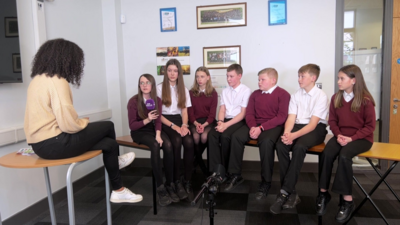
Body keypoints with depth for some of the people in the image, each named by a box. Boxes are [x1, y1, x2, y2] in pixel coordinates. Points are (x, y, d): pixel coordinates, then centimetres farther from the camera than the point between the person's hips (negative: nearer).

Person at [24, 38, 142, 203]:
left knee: (110, 144, 13)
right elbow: (69, 124, -24)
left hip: (40, 142, 9)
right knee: (108, 126, 8)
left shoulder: (37, 79, 12)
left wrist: (81, 122, 9)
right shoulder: (57, 81, -20)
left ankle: (118, 191, 25)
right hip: (54, 143, -9)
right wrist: (84, 122, -1)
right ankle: (116, 176, 32)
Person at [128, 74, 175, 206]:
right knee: (155, 145, -34)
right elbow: (132, 125, -12)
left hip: (153, 129, 4)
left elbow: (158, 121, -4)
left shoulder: (157, 100, 1)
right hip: (139, 131, -3)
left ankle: (169, 185, -19)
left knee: (168, 145, -28)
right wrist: (147, 120, -28)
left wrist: (158, 134, -23)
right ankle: (160, 188, -29)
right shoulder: (133, 101, -11)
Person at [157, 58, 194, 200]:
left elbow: (184, 111, 9)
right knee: (177, 142, -33)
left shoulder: (184, 90, 15)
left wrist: (184, 125, -13)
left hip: (179, 121, 3)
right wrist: (174, 126, -17)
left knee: (189, 142, -28)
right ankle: (177, 181, -22)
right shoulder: (159, 88, 2)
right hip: (165, 122, -3)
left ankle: (187, 180, -16)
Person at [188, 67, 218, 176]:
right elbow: (190, 111, 3)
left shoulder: (213, 93, 5)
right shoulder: (191, 93, 8)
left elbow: (212, 113, -1)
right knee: (196, 136, -30)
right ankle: (200, 161, -5)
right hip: (194, 121, 1)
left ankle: (196, 158, -1)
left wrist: (204, 125, -18)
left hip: (208, 121, -1)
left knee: (204, 136, -30)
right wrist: (196, 124, -15)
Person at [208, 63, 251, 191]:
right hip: (226, 120, 5)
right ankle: (216, 171, -23)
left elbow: (243, 113, -9)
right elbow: (222, 110, 9)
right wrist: (220, 122, -13)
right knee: (212, 134, -24)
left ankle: (231, 173, -16)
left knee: (225, 136, -32)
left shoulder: (246, 91, -2)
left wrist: (227, 124, -18)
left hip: (239, 121, -5)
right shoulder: (225, 91, 17)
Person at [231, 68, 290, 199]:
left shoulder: (283, 94, -2)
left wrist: (261, 128, -20)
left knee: (266, 141, -36)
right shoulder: (255, 94, 15)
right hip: (255, 125, 5)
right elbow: (249, 113, 9)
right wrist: (252, 127, -14)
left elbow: (281, 117, -11)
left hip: (273, 126, -5)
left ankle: (266, 182, -20)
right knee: (236, 136, -21)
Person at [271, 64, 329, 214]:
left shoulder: (321, 96, -8)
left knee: (299, 147, -36)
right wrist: (286, 134, -21)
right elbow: (291, 118, 0)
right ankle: (290, 193, -21)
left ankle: (284, 192, -28)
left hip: (316, 129, -4)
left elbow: (313, 124, -17)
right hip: (298, 126, 5)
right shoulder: (296, 95, 8)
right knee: (280, 145, -26)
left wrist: (294, 135, -30)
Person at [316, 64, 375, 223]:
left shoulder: (366, 100, -9)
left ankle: (347, 200, -21)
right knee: (326, 154, -27)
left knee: (344, 155, -33)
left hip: (361, 138, -4)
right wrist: (338, 135, -11)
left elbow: (370, 126, -7)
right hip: (341, 136, 4)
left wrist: (352, 138, -19)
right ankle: (323, 193, -15)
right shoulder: (336, 98, 4)